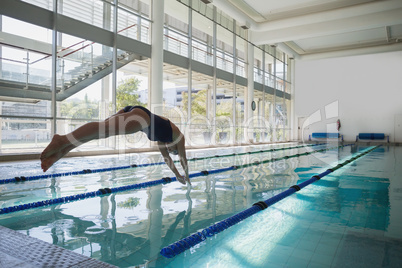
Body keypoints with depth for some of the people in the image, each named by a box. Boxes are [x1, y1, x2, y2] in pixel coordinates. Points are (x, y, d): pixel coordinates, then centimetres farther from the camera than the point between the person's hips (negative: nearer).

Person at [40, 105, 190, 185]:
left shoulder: (161, 136, 43)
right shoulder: (179, 137, 28)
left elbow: (166, 157, 52)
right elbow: (183, 159, 35)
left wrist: (177, 174, 62)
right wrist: (187, 176, 52)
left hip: (130, 111, 8)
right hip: (141, 115, -8)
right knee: (104, 129, -28)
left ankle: (59, 153, -20)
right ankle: (62, 140, -47)